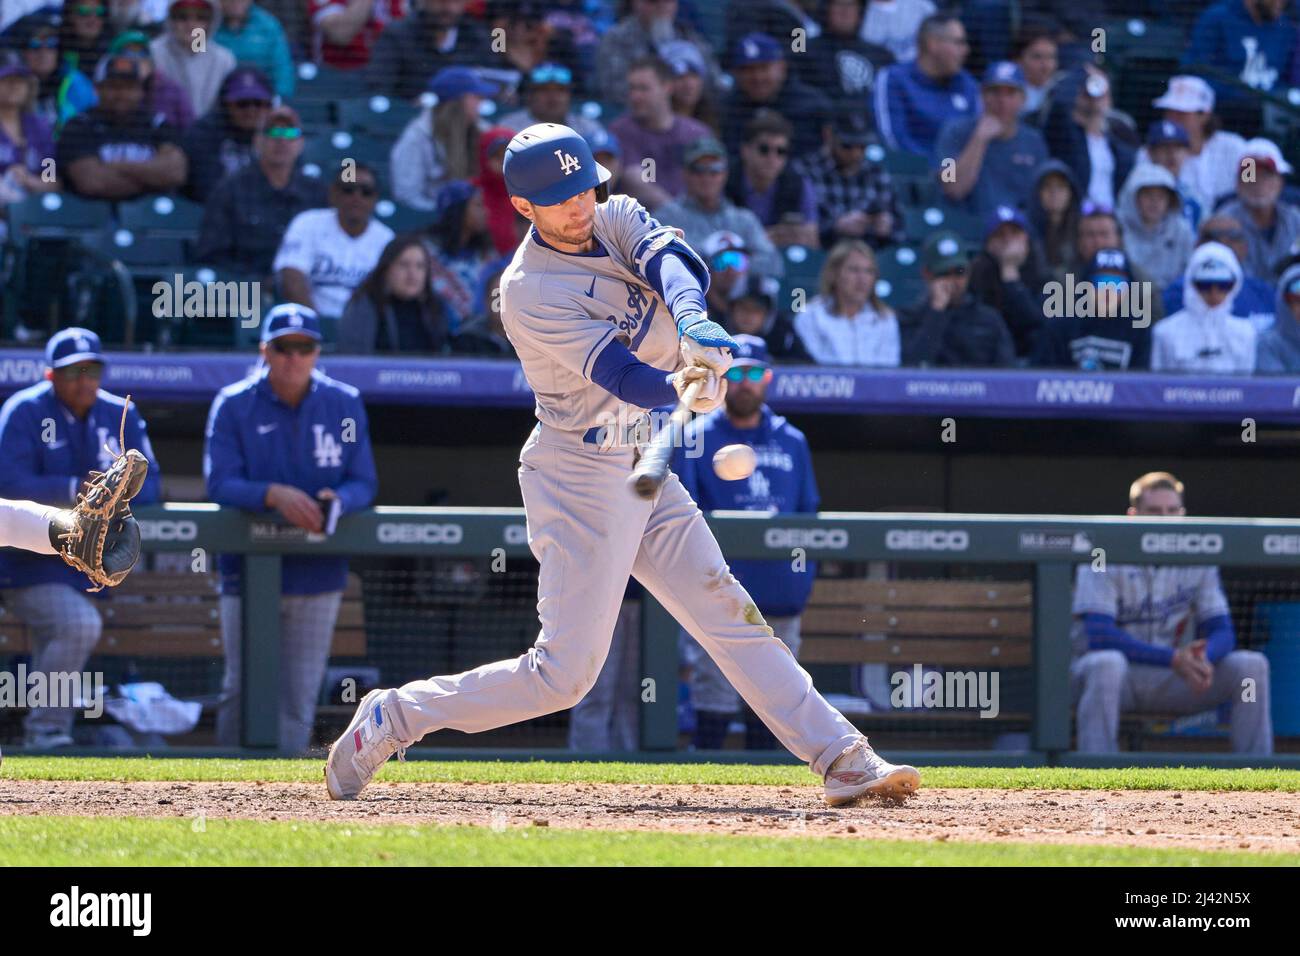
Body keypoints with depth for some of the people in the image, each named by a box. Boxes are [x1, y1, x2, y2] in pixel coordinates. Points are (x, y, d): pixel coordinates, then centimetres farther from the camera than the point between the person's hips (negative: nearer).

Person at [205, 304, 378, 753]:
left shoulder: (344, 405, 3)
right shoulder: (234, 405, -4)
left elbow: (364, 483, 2)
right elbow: (219, 484, -12)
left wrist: (338, 500, -21)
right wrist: (274, 495, -30)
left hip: (317, 577, 2)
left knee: (300, 698, 2)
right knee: (242, 691, -2)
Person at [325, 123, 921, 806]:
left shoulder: (614, 218, 2)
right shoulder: (529, 292, -19)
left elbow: (666, 256, -19)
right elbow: (618, 374, -27)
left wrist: (691, 319, -40)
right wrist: (684, 389, -47)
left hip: (642, 467, 7)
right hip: (580, 474, -7)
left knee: (727, 612, 7)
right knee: (566, 672, -8)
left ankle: (841, 757, 8)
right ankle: (391, 718, 4)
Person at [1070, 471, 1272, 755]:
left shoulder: (1197, 560, 4)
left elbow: (1222, 632, 0)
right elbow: (1099, 636, -22)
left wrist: (1203, 657, -26)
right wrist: (1173, 659, -30)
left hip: (1173, 681, 4)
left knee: (1252, 665, -14)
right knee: (1107, 663, -40)